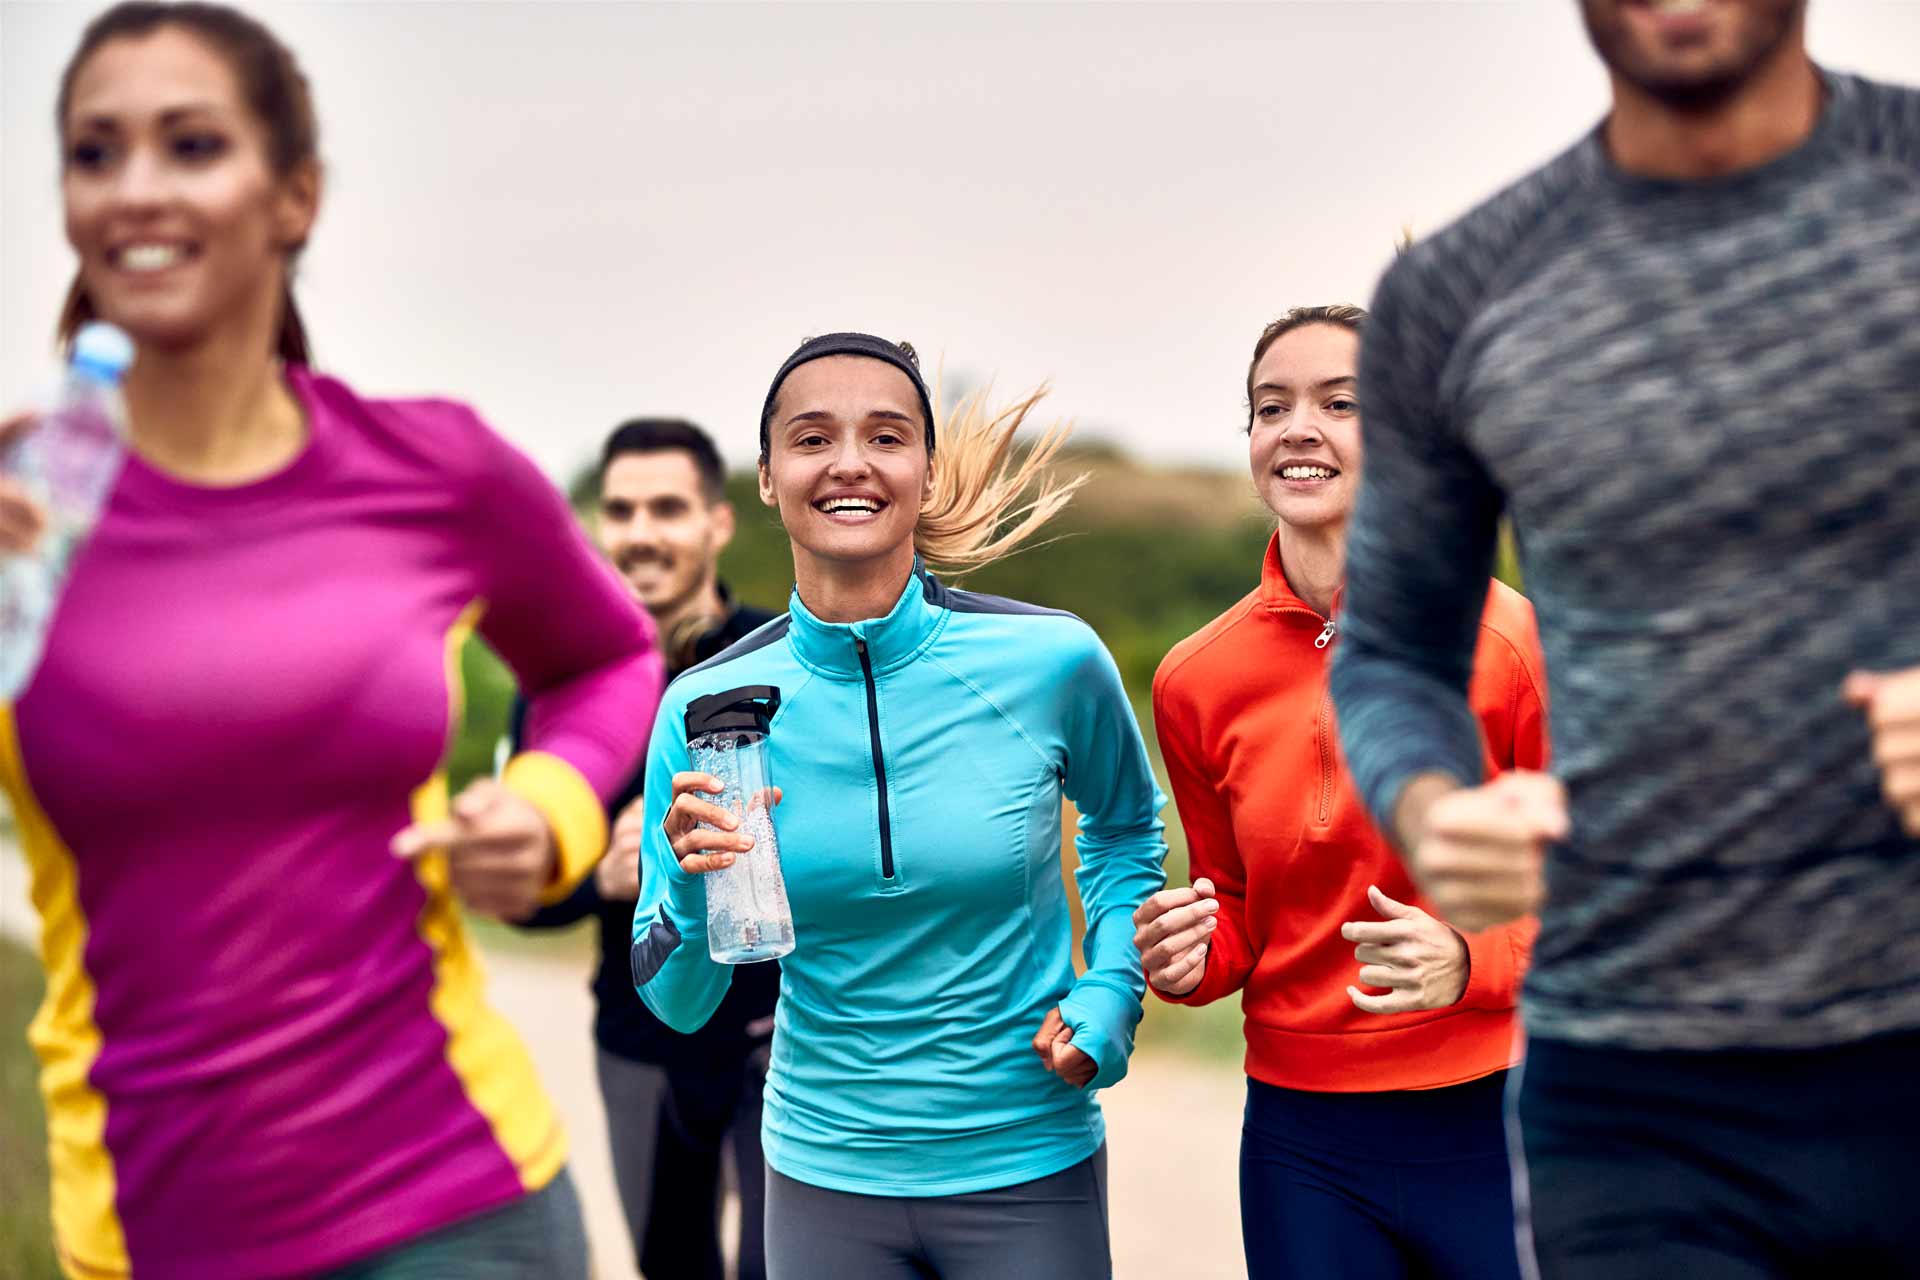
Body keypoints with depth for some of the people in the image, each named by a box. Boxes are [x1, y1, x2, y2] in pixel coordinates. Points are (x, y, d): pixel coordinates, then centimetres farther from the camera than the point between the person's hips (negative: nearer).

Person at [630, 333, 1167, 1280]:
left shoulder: (1053, 662, -11)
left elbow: (1126, 826, 12)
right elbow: (678, 1005, -2)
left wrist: (1110, 997, -3)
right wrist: (692, 892, -22)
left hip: (1030, 1170, -1)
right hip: (824, 1176, 1)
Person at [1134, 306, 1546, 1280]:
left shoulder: (1510, 640, -9)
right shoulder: (1195, 682, 0)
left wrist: (1471, 961, -19)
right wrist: (1191, 960, -7)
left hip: (1495, 1127, -2)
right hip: (1303, 1140, 3)